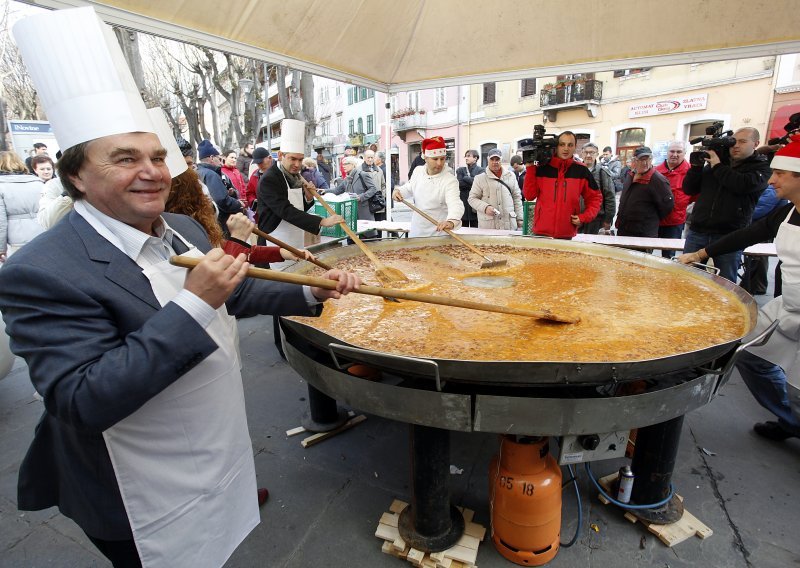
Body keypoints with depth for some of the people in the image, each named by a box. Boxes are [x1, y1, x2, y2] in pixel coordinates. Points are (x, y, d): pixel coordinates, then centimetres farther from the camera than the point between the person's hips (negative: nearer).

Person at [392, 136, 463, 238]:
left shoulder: (450, 180, -21)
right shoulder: (418, 171, -1)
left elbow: (455, 205, -36)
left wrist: (451, 222, -57)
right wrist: (398, 191, -6)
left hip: (437, 234, -5)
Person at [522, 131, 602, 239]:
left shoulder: (581, 171, 3)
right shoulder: (542, 168, 2)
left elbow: (595, 197, 11)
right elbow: (529, 195, -4)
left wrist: (584, 217, -3)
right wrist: (530, 168, -7)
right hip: (541, 232, 0)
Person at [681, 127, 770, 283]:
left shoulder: (761, 167, 6)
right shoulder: (712, 162, 15)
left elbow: (744, 185, -16)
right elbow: (688, 189, 12)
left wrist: (718, 166, -8)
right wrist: (696, 166, -2)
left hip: (729, 236, -2)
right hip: (697, 232, 3)